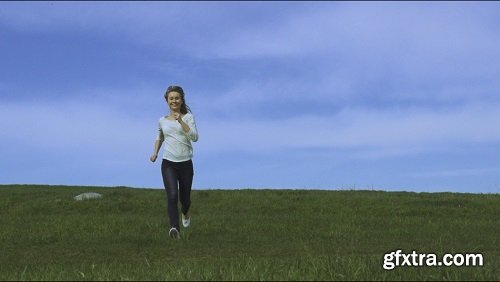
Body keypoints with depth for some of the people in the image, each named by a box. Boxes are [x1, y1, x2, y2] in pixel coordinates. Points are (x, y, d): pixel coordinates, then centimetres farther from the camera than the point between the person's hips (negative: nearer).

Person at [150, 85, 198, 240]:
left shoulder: (188, 117, -1)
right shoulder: (162, 120, 9)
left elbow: (194, 137, -16)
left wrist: (181, 121, -22)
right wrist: (155, 152, 12)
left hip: (185, 163, -1)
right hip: (168, 163, 1)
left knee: (185, 198, 12)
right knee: (172, 195, -22)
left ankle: (185, 213, 48)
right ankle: (175, 229, -30)